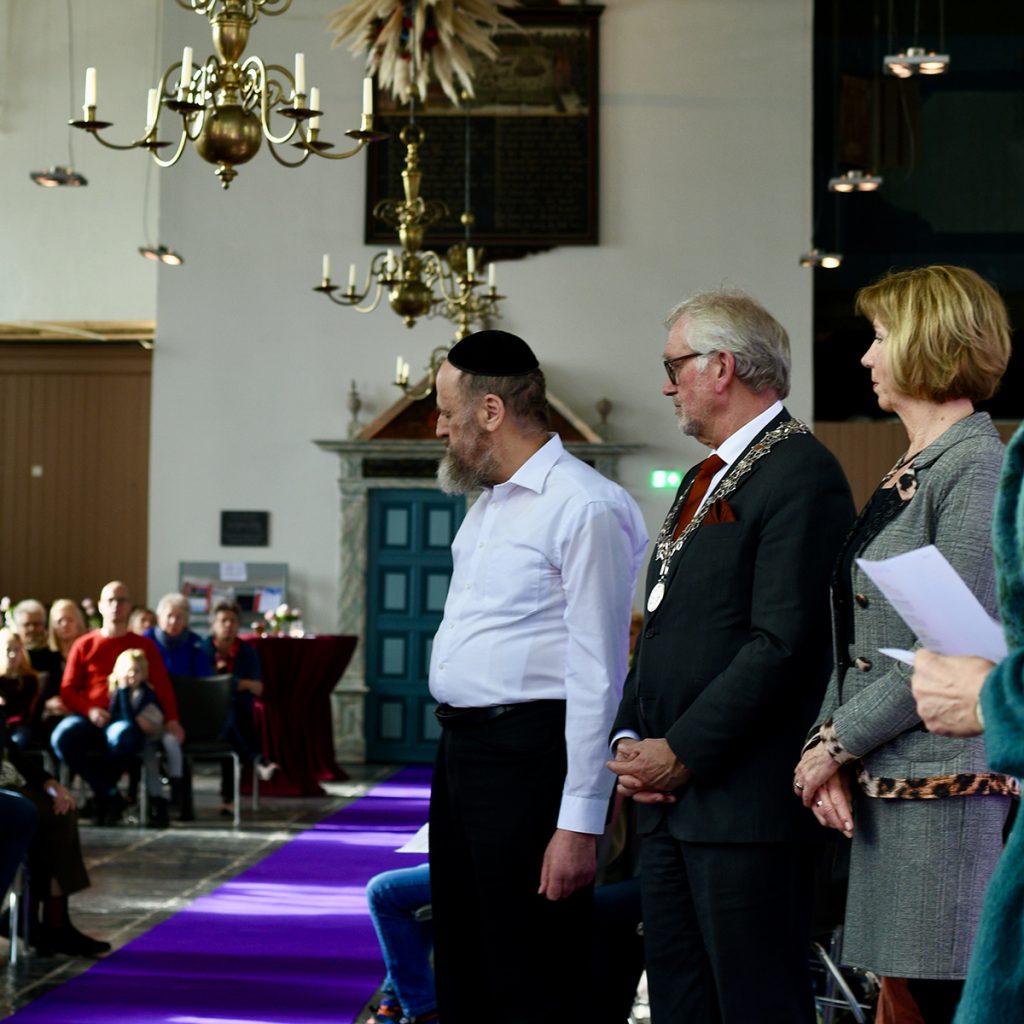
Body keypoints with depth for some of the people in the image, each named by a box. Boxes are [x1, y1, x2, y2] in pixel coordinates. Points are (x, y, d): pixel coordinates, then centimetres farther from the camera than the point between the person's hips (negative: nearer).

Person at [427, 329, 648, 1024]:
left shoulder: (585, 508, -16)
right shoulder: (488, 503, 14)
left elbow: (597, 677, -19)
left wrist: (580, 823, -20)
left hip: (527, 753, -9)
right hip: (461, 748, 9)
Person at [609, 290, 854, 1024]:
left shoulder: (802, 474, -11)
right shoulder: (704, 481, 19)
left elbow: (783, 642, -19)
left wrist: (683, 753, -16)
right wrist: (630, 739, 7)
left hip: (747, 803, -9)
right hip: (669, 799, 9)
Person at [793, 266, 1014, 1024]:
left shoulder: (976, 466, -11)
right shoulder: (906, 472, 17)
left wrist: (838, 741, -12)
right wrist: (829, 742, 1)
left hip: (946, 782, -9)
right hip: (884, 782, 9)